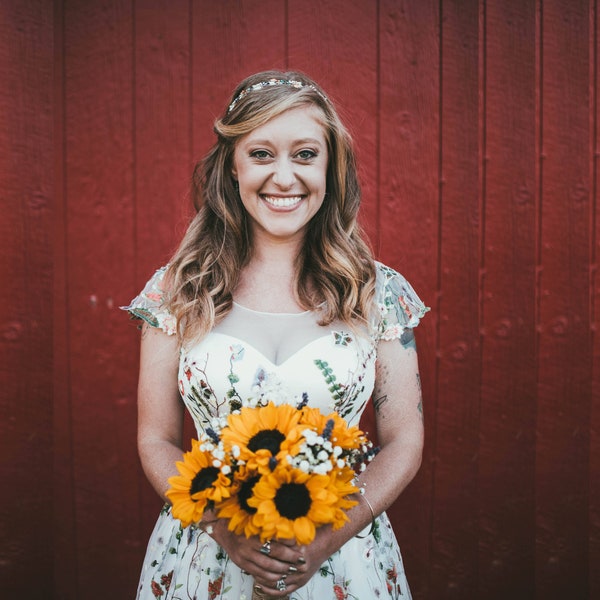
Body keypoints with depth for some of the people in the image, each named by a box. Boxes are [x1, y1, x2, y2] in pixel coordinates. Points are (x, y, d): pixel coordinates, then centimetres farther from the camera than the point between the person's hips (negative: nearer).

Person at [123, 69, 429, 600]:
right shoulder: (177, 289, -5)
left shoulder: (380, 292, -5)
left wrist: (331, 537, -15)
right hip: (207, 555, 0)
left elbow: (404, 442, -2)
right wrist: (225, 528, -16)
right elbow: (157, 441, -1)